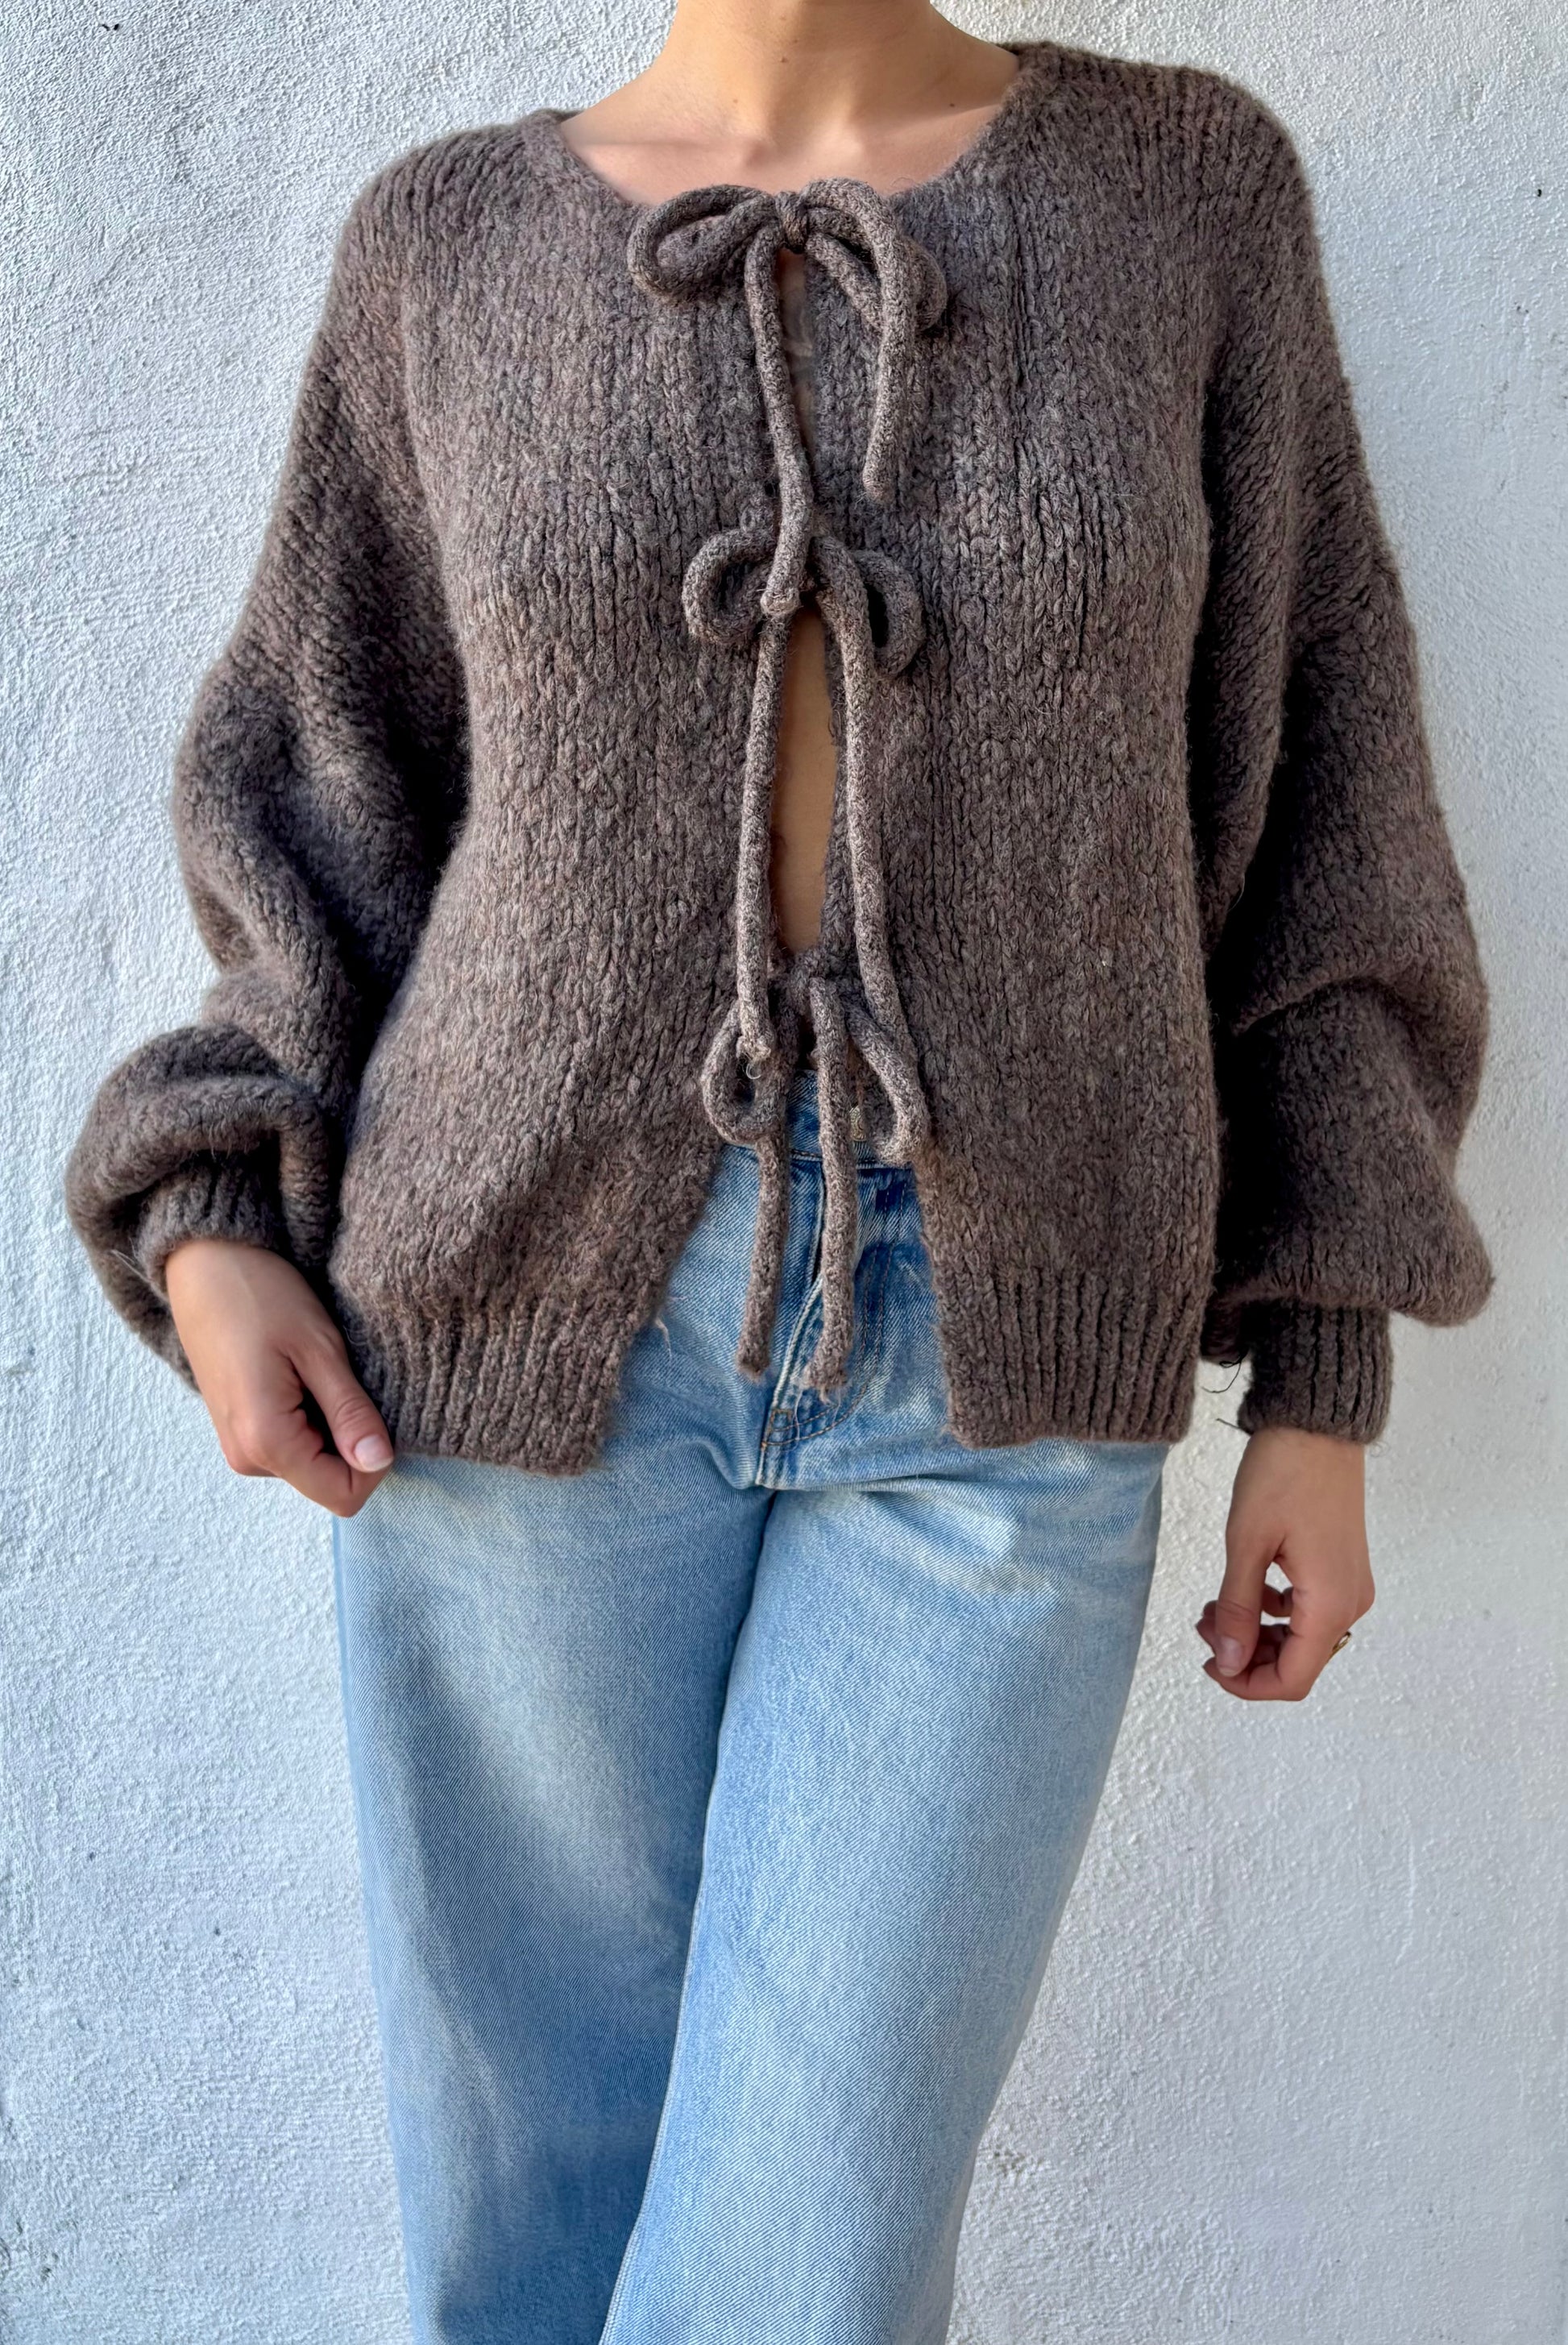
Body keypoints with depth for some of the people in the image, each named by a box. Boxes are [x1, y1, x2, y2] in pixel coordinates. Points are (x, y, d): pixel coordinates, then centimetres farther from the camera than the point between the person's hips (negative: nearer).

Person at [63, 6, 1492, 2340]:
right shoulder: (452, 246, 5)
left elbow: (1293, 785, 4)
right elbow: (331, 789, 11)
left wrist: (1323, 1396, 0)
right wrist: (215, 1230, -6)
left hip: (993, 1364, 0)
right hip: (548, 1321, 1)